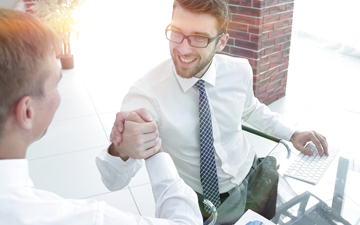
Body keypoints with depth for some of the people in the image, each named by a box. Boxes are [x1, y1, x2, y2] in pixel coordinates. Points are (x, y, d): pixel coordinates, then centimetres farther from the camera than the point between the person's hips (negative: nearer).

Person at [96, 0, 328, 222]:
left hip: (252, 179, 4)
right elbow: (114, 181, -31)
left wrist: (292, 134, -1)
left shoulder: (240, 70, -15)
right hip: (198, 200, -3)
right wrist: (119, 151, -52)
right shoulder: (146, 94, -28)